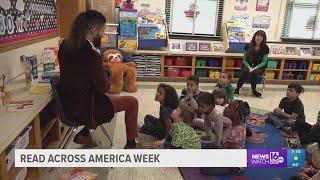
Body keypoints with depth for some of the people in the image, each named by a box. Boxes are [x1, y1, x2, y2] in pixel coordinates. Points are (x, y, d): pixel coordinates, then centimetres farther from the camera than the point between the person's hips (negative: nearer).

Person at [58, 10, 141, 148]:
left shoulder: (65, 45, -3)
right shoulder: (91, 55, -29)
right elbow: (104, 87, -17)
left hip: (68, 104, 9)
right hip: (83, 109, -9)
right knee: (132, 102, 2)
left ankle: (83, 134, 33)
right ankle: (131, 144, 20)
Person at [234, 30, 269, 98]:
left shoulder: (265, 48, -4)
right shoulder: (248, 46, -1)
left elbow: (263, 62, -3)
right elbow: (244, 60, 2)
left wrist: (254, 68, -18)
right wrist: (249, 67, -15)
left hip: (259, 67, -1)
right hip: (247, 66, 1)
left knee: (253, 73, -34)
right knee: (246, 72, -33)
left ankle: (253, 90, -14)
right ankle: (237, 88, -20)